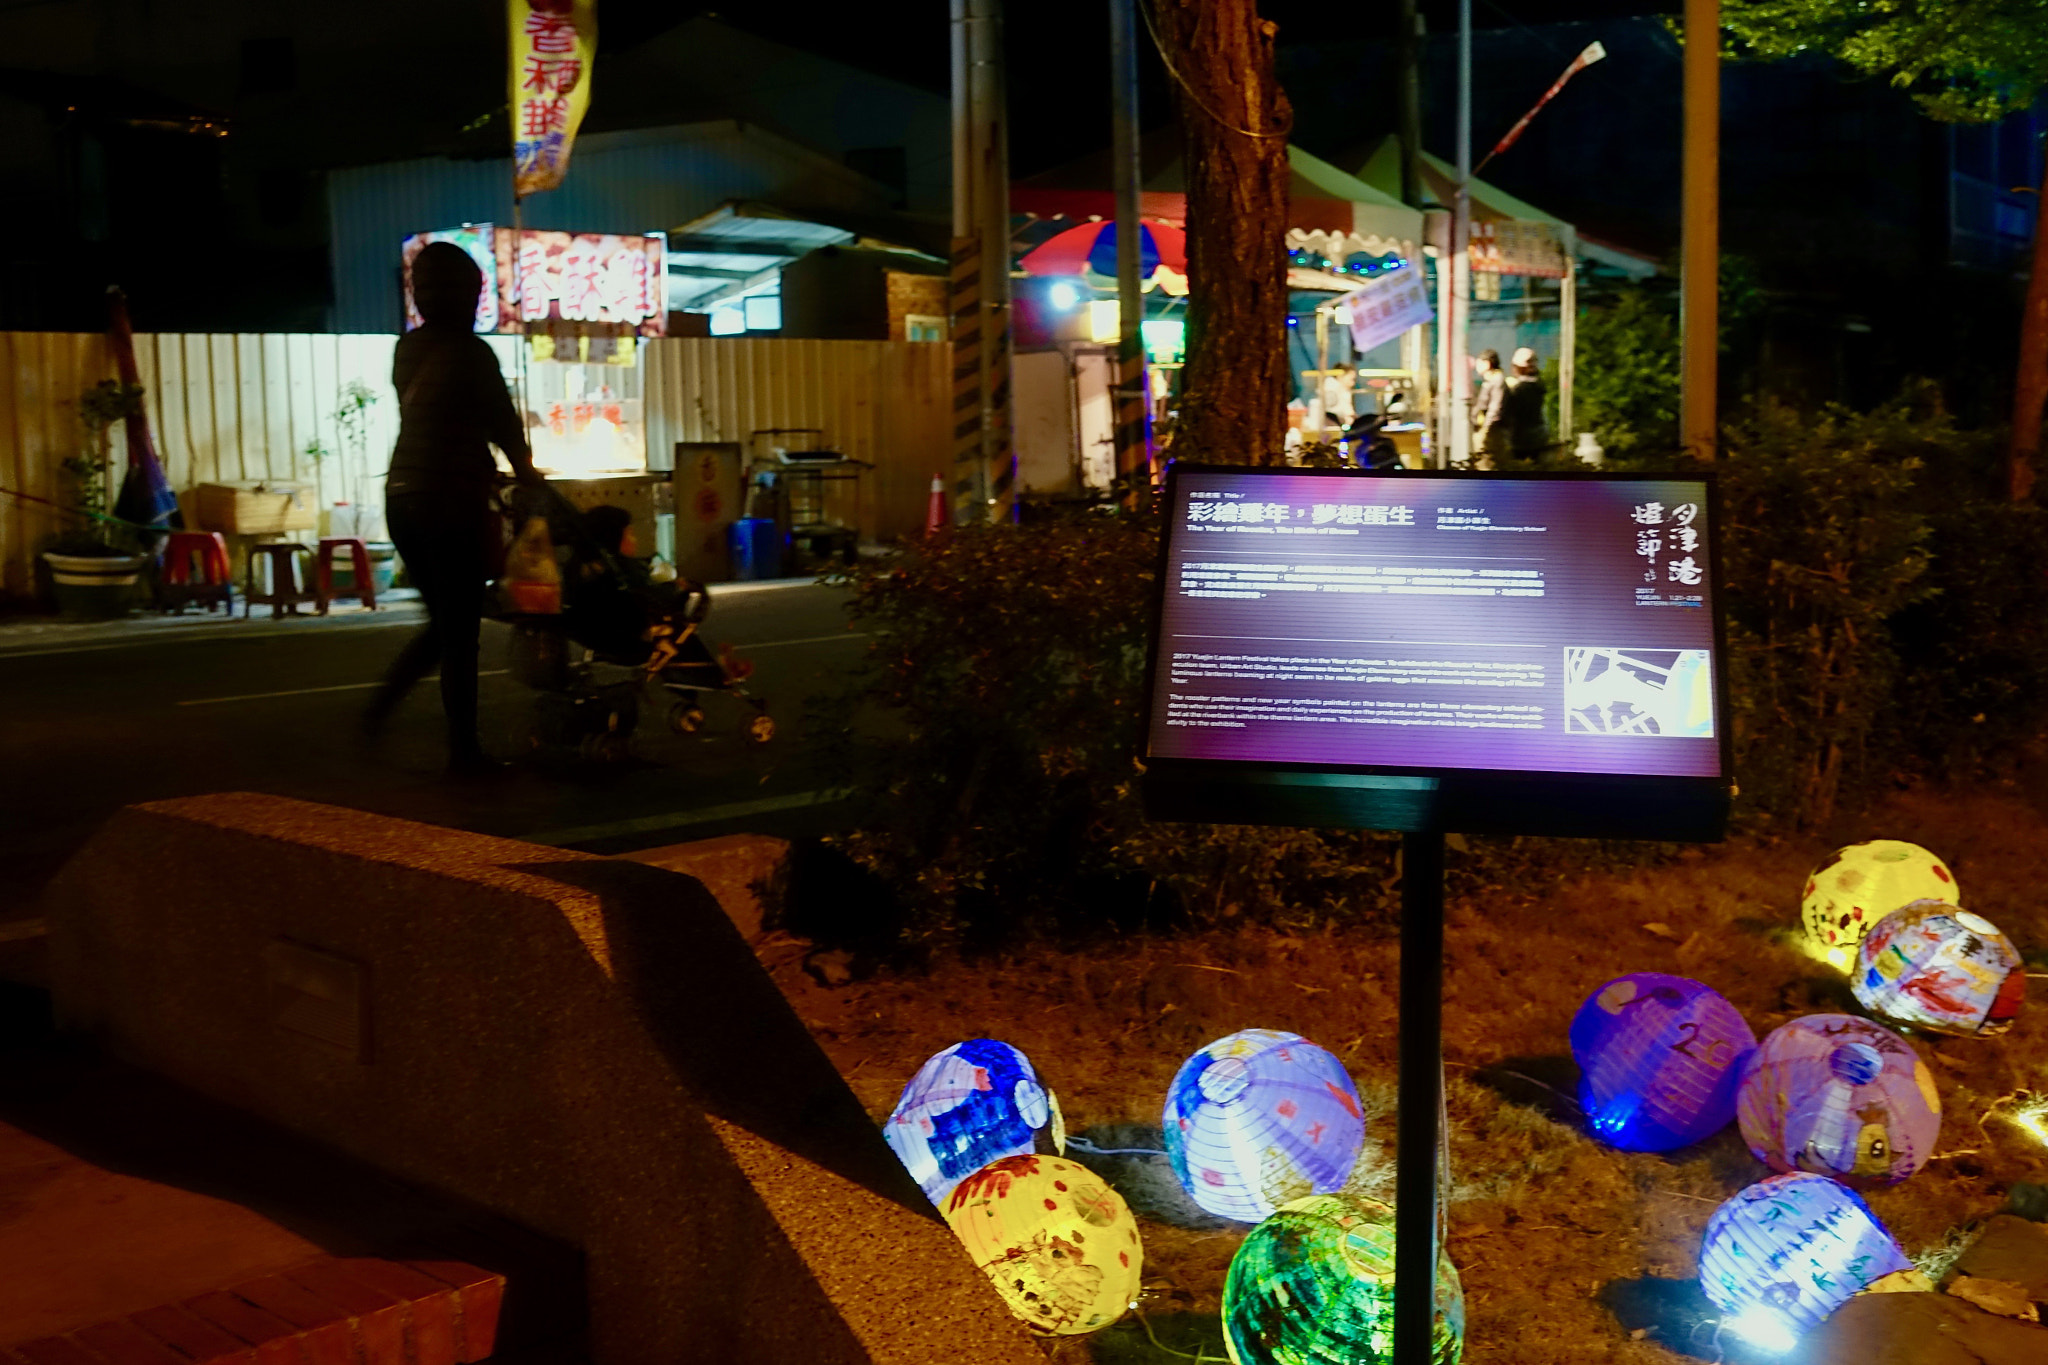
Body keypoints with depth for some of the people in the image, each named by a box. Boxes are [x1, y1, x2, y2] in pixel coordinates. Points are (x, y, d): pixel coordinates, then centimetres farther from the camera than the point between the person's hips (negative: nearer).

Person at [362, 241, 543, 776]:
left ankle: (378, 709, 14)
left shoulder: (407, 349, 9)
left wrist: (488, 469, 21)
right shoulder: (469, 351, -12)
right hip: (452, 501, -7)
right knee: (460, 635, 0)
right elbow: (503, 422, -5)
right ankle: (464, 751, 6)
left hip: (402, 500, 7)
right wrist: (526, 472, 12)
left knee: (441, 625, 20)